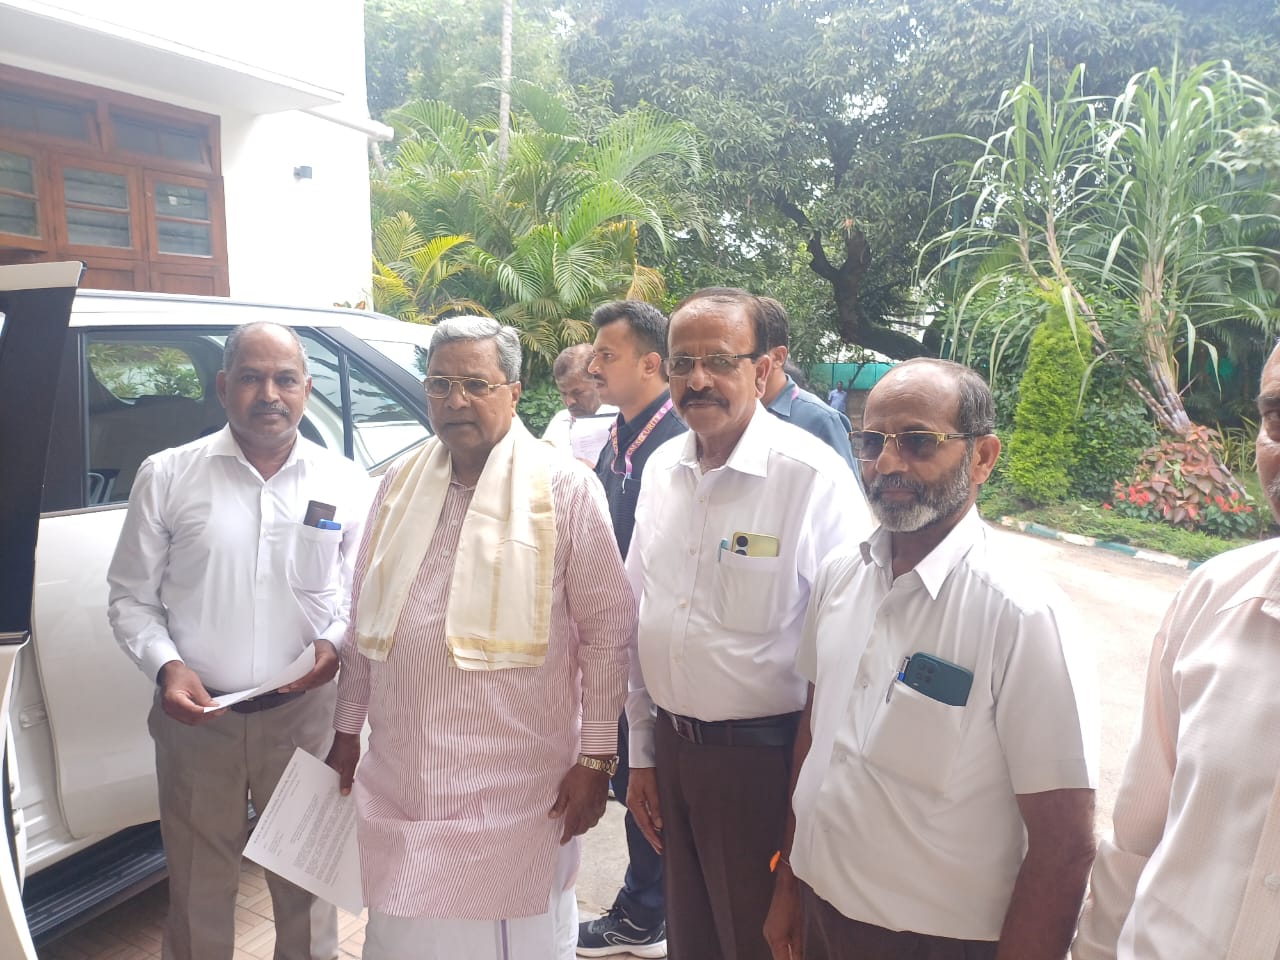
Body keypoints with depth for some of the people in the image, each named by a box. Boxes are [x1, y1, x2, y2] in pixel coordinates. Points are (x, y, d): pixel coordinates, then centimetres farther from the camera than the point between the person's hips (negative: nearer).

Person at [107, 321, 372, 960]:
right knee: (199, 889, 18)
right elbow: (131, 597, 2)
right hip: (195, 717, 0)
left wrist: (336, 642, -13)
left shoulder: (345, 485, -2)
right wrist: (166, 665, -13)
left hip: (305, 714, 0)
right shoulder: (166, 476, -3)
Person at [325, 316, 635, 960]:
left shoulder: (565, 488, -7)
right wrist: (347, 728, 15)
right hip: (402, 776, 5)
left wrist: (595, 757, -9)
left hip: (516, 783, -4)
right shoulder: (400, 484, 7)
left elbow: (606, 631, -8)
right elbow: (364, 618, 13)